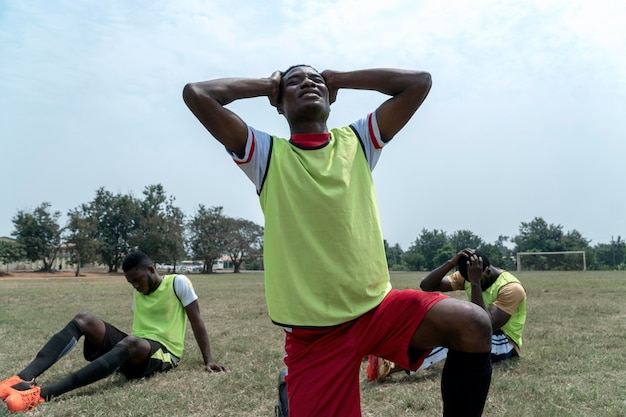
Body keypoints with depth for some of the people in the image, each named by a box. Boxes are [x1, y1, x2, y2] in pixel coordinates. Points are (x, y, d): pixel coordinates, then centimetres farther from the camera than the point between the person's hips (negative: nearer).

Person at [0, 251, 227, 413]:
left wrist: (208, 360, -9)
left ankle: (43, 393, -51)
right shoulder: (138, 291, 15)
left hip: (164, 353, -7)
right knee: (84, 320, -13)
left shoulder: (178, 283, -6)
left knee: (131, 342, -41)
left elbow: (197, 321, -6)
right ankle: (24, 377, -31)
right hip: (135, 349, 7)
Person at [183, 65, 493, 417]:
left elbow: (419, 81, 4)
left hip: (379, 308, 2)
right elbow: (196, 93, -6)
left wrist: (339, 78, 9)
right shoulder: (267, 154, 1)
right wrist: (267, 84, 7)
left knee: (473, 324, -21)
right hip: (312, 332, -1)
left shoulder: (357, 141, 7)